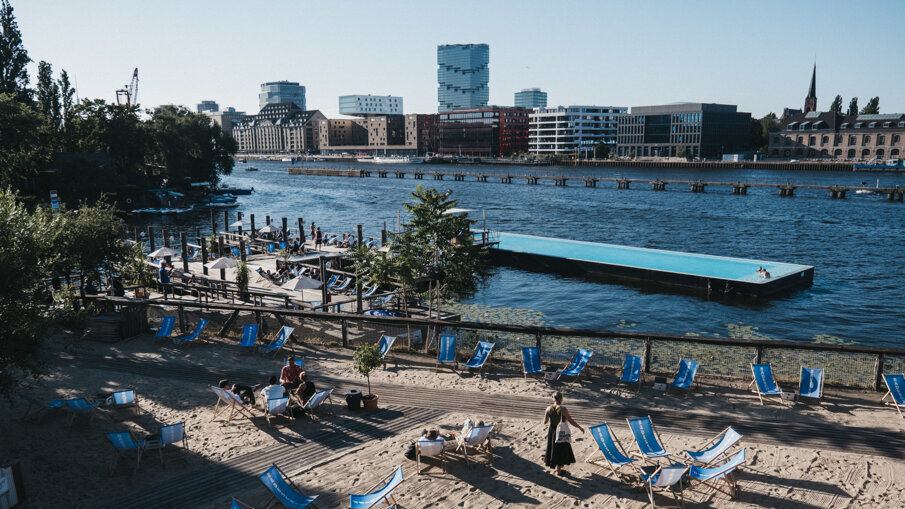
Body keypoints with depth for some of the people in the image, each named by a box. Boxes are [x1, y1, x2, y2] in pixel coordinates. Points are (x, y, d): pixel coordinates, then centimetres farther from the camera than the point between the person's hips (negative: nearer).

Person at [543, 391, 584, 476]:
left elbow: (545, 422, -1)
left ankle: (554, 465, 37)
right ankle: (559, 470, 20)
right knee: (561, 450, 11)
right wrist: (580, 428, -5)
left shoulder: (549, 408, -8)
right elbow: (571, 421, -17)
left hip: (552, 431, 4)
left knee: (553, 448, 22)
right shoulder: (563, 409, -21)